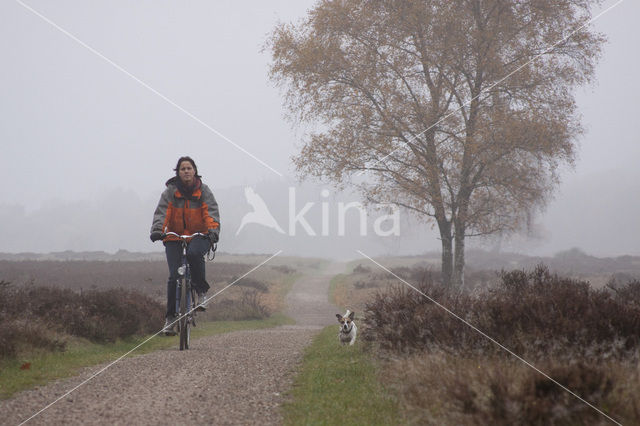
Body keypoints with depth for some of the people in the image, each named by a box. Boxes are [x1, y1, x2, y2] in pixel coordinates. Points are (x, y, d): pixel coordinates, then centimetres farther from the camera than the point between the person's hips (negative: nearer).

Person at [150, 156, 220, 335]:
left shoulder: (203, 191, 0)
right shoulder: (170, 191, 0)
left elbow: (211, 212, -10)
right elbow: (161, 212, -10)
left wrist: (213, 231, -29)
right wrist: (157, 230, -28)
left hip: (199, 235, -1)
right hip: (174, 237, 1)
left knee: (194, 253, -35)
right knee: (174, 276, -10)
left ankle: (201, 291, -14)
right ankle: (170, 317, 0)